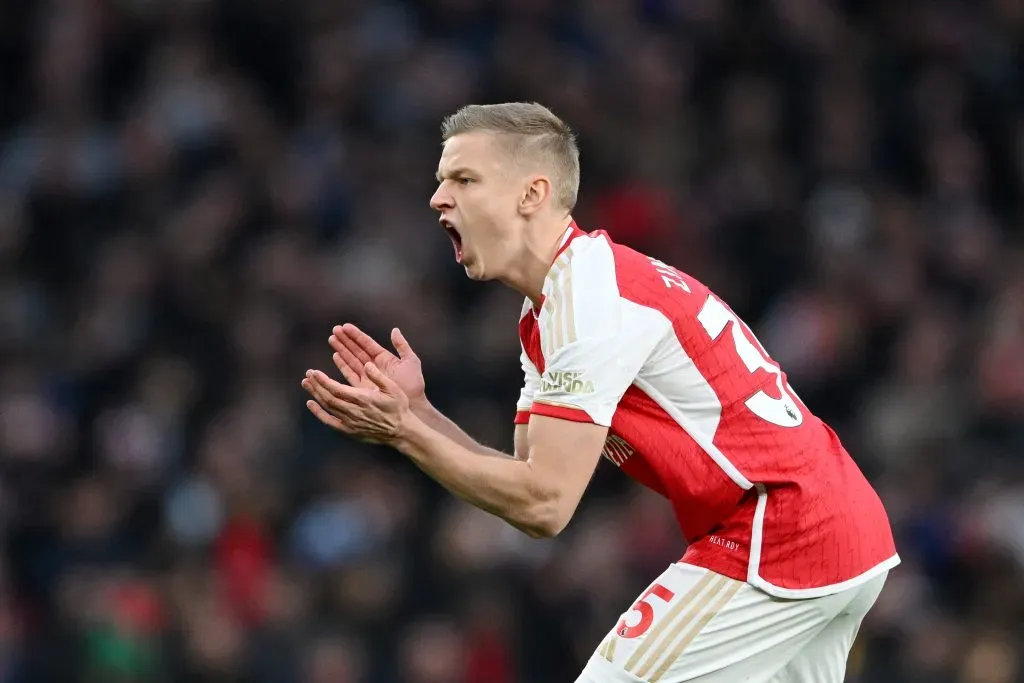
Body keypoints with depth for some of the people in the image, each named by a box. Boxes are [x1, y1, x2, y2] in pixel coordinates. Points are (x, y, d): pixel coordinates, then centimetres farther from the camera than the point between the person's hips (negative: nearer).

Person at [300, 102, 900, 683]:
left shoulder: (587, 297, -16)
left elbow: (543, 506, -19)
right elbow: (531, 484, 13)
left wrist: (405, 434, -13)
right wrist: (417, 415, 2)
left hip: (775, 544, -10)